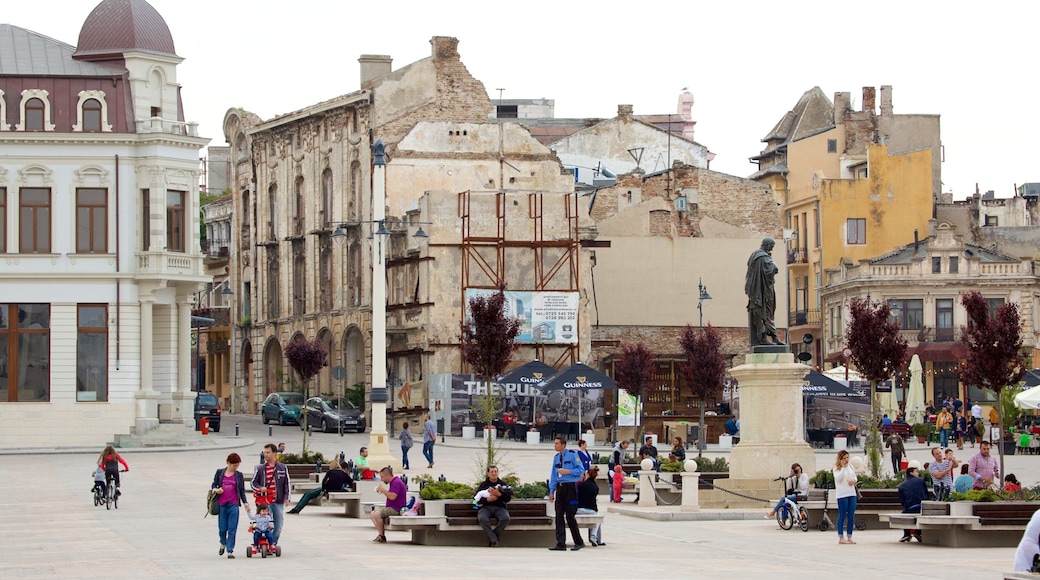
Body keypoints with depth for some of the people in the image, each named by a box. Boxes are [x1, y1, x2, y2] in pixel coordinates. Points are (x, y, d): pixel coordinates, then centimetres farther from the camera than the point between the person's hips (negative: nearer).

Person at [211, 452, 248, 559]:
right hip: (222, 504, 0)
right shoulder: (219, 472, 5)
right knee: (222, 528, 3)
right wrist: (215, 490, -9)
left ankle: (230, 551, -1)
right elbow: (213, 485, 13)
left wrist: (245, 502, 4)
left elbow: (242, 490, 10)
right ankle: (223, 543, 33)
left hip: (233, 505, 0)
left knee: (232, 529, -5)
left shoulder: (239, 475, 6)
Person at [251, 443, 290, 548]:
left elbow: (287, 483, 8)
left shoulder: (282, 468, 5)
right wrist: (260, 488, -10)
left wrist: (286, 498, 0)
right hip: (265, 502, -1)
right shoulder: (260, 469, 4)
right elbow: (253, 482, 10)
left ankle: (274, 543, 19)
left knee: (278, 525, 5)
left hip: (279, 502, 1)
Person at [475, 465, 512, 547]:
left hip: (499, 507, 1)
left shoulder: (503, 484, 13)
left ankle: (491, 537, -20)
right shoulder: (483, 485, 11)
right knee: (482, 519, -36)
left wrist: (498, 494, -16)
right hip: (485, 507, -1)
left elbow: (508, 498, 0)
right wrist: (488, 499, -16)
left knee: (506, 518, -33)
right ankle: (494, 540, -32)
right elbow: (477, 499, 2)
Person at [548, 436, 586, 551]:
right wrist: (551, 491, 13)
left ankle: (579, 542, 6)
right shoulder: (556, 457, 15)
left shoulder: (572, 454, -4)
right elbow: (553, 475, 17)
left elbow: (581, 469, -7)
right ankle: (561, 543, 4)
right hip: (560, 488, 6)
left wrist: (568, 471, -17)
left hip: (570, 487, -6)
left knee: (570, 516, -6)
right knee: (559, 516, 2)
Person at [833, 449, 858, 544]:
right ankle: (841, 538, 0)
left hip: (852, 493, 6)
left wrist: (854, 480, -3)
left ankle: (849, 537, 10)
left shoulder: (850, 466, 14)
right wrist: (843, 467, -17)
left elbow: (855, 476, 20)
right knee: (842, 516, -4)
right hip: (842, 494, -6)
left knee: (851, 516, 4)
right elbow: (838, 478, -17)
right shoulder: (836, 468, -3)